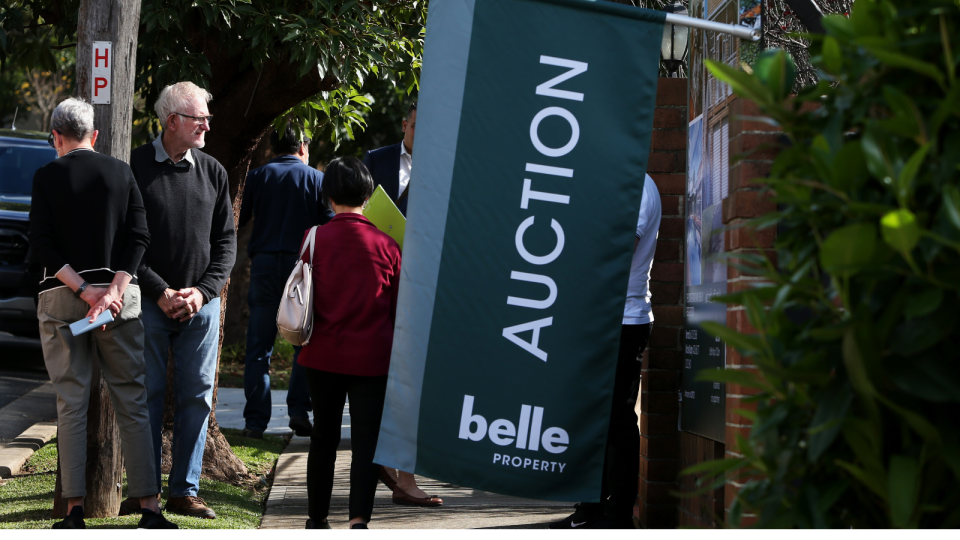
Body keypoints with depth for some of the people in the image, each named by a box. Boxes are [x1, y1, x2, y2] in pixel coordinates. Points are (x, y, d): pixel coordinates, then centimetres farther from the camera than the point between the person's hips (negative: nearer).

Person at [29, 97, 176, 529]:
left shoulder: (47, 176, 0)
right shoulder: (120, 172, 5)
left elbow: (42, 242, -7)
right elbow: (139, 235, -3)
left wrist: (82, 290, -8)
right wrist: (113, 290, -9)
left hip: (61, 298, -1)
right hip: (118, 294, 1)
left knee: (71, 404, 3)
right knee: (131, 401, 4)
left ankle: (74, 510, 2)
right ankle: (149, 506, 1)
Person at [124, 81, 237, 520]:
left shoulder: (212, 172, 9)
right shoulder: (135, 167, -3)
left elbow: (226, 240, 10)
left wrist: (202, 291, -4)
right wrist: (161, 292, -10)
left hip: (201, 303, 3)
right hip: (149, 302, -3)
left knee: (196, 396, 3)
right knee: (147, 396, 0)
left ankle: (184, 491, 10)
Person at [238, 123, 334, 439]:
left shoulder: (257, 177, 4)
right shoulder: (317, 179, 2)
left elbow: (238, 220, 11)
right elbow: (330, 225, 0)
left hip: (264, 262, 1)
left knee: (259, 347, 4)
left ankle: (255, 421, 2)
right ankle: (299, 409, -1)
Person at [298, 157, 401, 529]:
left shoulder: (314, 239, -4)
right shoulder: (386, 245, -6)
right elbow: (398, 310, 2)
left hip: (323, 355, 2)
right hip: (372, 358, -2)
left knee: (323, 437, 15)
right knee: (366, 441, 0)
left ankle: (317, 518, 24)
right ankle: (359, 519, -14)